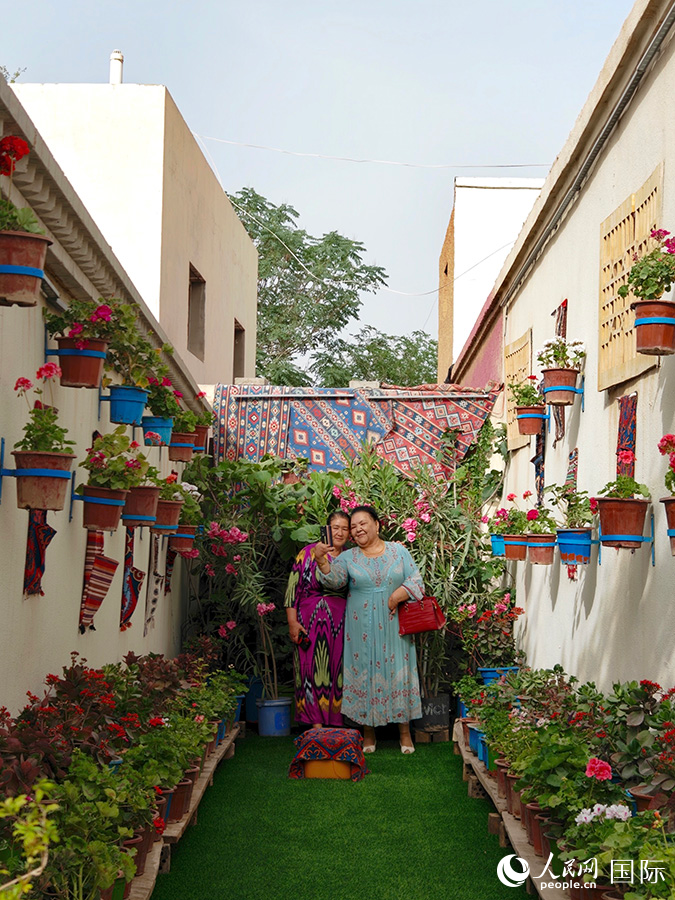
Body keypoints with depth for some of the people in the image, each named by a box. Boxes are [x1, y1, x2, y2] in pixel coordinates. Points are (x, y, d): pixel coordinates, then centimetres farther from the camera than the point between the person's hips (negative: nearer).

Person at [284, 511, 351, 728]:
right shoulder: (308, 553, 1)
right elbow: (293, 588, -2)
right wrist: (292, 622, -9)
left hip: (341, 622, 3)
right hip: (311, 619, -3)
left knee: (337, 670, 2)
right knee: (313, 668, -5)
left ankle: (333, 723, 8)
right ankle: (317, 724, -2)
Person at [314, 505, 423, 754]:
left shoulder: (398, 551, 6)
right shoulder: (348, 558, 4)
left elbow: (416, 580, 3)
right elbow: (334, 579, -13)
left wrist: (399, 595, -14)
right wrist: (321, 561, -31)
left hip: (393, 627, 0)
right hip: (362, 628, 0)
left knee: (398, 670, 1)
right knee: (364, 672, 1)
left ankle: (405, 731, 10)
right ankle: (368, 732, 11)